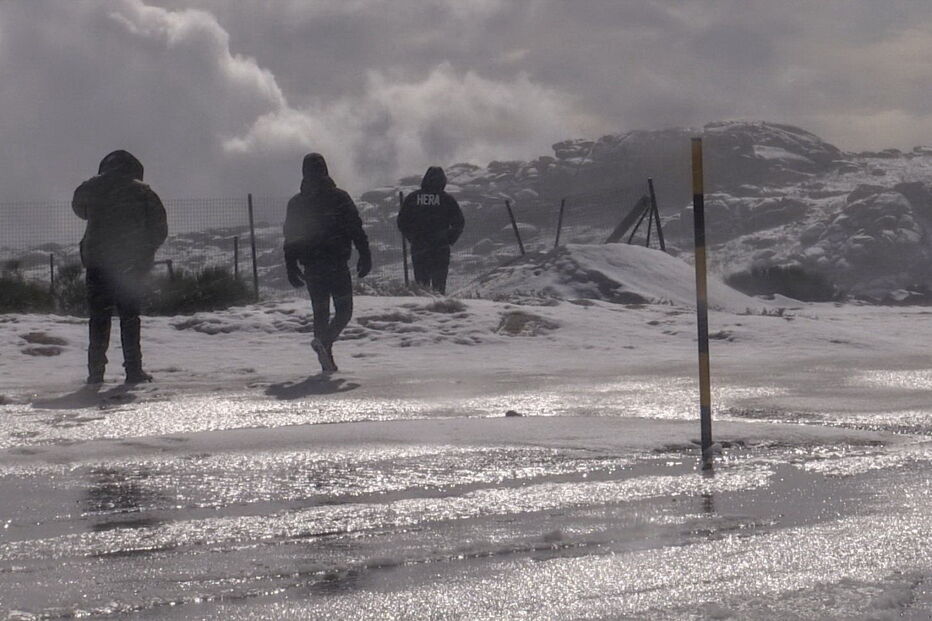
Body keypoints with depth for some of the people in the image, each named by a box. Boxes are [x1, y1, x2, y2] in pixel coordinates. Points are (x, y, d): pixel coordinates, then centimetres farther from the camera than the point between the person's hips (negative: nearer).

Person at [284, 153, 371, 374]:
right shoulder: (339, 197, -3)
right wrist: (365, 257, -1)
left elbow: (290, 239, 8)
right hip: (337, 264, -3)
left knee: (320, 312, 11)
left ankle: (327, 361, 7)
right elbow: (356, 230, -6)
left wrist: (292, 270, 13)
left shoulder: (295, 203, 6)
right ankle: (324, 341, -24)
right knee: (344, 309, 2)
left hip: (311, 268, 3)